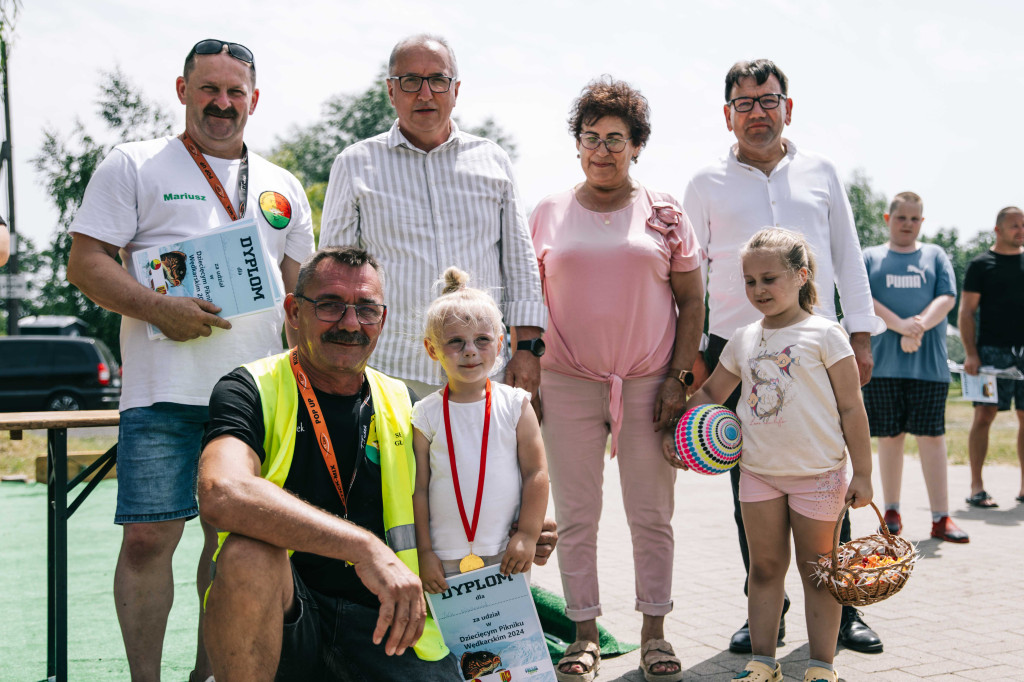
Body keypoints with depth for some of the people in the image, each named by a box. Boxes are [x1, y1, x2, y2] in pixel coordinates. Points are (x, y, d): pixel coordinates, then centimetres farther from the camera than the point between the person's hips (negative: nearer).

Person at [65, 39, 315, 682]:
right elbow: (85, 262, -3)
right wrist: (161, 309, -17)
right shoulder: (133, 166, 5)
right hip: (165, 393, -4)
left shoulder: (284, 188, 17)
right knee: (148, 538, -6)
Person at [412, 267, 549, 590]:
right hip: (446, 560, 0)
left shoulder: (515, 405, 0)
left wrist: (528, 534, -7)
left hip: (508, 554, 0)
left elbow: (536, 473, 0)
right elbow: (419, 488, 0)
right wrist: (423, 552, -2)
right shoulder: (426, 414, -1)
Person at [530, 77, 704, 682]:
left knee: (652, 516, 6)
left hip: (649, 384, -1)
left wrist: (680, 377, -3)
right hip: (568, 385, 1)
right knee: (576, 518, 5)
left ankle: (654, 632, 18)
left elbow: (692, 301, 5)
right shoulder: (549, 214, 7)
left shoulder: (664, 213, 4)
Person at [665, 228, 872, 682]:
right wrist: (675, 432, 9)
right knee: (765, 567, 9)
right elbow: (710, 394, 19)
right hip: (759, 471, 4)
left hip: (818, 473, -4)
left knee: (817, 571, 6)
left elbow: (851, 408, -6)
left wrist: (862, 473, -8)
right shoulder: (743, 340, 7)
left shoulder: (824, 334, -6)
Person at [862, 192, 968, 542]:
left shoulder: (936, 256, 14)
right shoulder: (870, 258, 11)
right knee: (889, 436, 4)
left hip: (929, 364, 0)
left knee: (932, 436, -2)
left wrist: (919, 325, -16)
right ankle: (892, 512, 15)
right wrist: (900, 325, -18)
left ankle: (941, 518, 0)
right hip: (883, 363, 0)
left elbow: (946, 298, 2)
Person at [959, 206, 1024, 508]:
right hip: (993, 350, -4)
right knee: (984, 415, -6)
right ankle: (976, 487, -1)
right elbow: (966, 312, -1)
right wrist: (971, 354, -10)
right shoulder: (981, 264, 3)